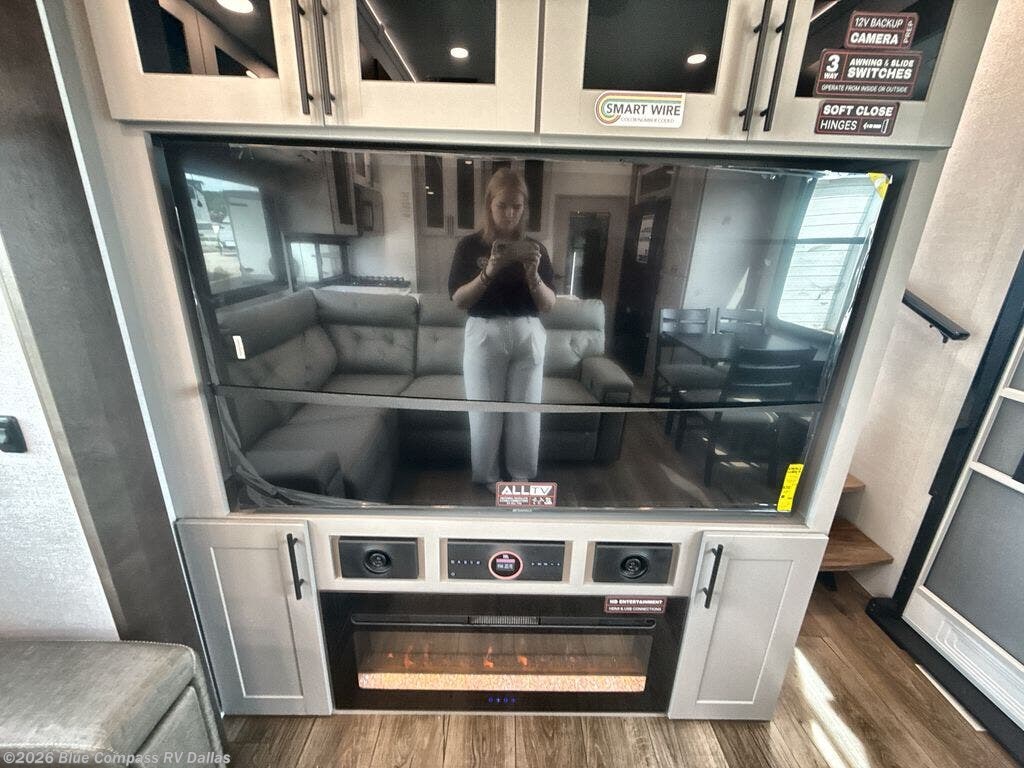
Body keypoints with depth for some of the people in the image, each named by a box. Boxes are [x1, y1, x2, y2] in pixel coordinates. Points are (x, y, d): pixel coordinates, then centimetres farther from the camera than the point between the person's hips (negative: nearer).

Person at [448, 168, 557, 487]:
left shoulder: (534, 247, 5)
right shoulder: (470, 245, 0)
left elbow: (549, 304, 0)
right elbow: (458, 300, -8)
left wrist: (533, 275, -20)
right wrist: (489, 271, -22)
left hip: (527, 335, 2)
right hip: (484, 335, -1)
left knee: (526, 413, 8)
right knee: (484, 414, 4)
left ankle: (523, 478, 28)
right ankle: (486, 479, 26)